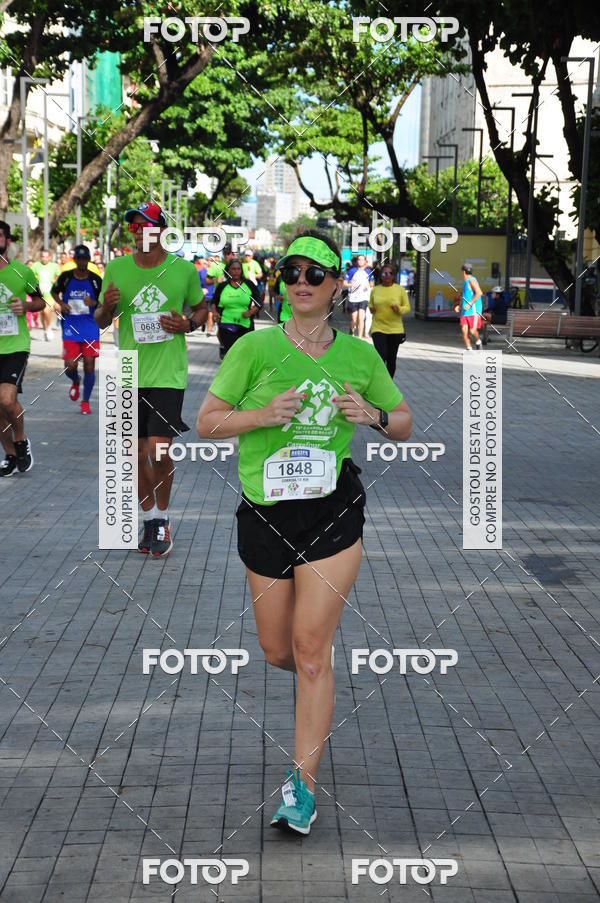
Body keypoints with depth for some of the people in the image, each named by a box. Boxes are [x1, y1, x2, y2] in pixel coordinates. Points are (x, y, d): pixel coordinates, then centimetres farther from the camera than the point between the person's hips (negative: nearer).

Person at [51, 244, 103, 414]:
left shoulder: (95, 280, -1)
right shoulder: (66, 277, 0)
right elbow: (54, 292, 18)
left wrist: (94, 303, -16)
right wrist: (61, 303, -2)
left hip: (91, 329, 0)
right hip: (70, 329, 0)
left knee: (89, 367, -3)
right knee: (70, 367, -10)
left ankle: (86, 402, 15)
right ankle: (75, 382, 28)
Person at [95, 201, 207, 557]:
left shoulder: (183, 269, -2)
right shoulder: (116, 268, 3)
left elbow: (202, 308, 13)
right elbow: (101, 321, 10)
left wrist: (189, 324, -9)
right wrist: (107, 307, -13)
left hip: (168, 373, -3)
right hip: (130, 374, 3)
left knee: (160, 450, -10)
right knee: (138, 453, 9)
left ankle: (163, 518, 11)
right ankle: (150, 519, 26)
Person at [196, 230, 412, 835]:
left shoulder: (359, 355, 3)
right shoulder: (256, 347, -3)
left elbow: (404, 423, 14)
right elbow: (206, 423, -2)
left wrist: (373, 415, -8)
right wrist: (263, 415, -18)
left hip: (333, 512, -1)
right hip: (264, 513, 1)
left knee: (311, 652, -6)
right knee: (278, 652, 11)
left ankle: (303, 783, 3)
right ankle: (320, 673, 47)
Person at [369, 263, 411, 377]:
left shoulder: (400, 289, 1)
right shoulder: (375, 290, 4)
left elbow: (407, 307, 5)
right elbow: (370, 304, 19)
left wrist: (399, 309, -17)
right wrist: (371, 308, -5)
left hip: (395, 329, 1)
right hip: (378, 329, -1)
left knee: (391, 359, 9)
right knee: (381, 356, -15)